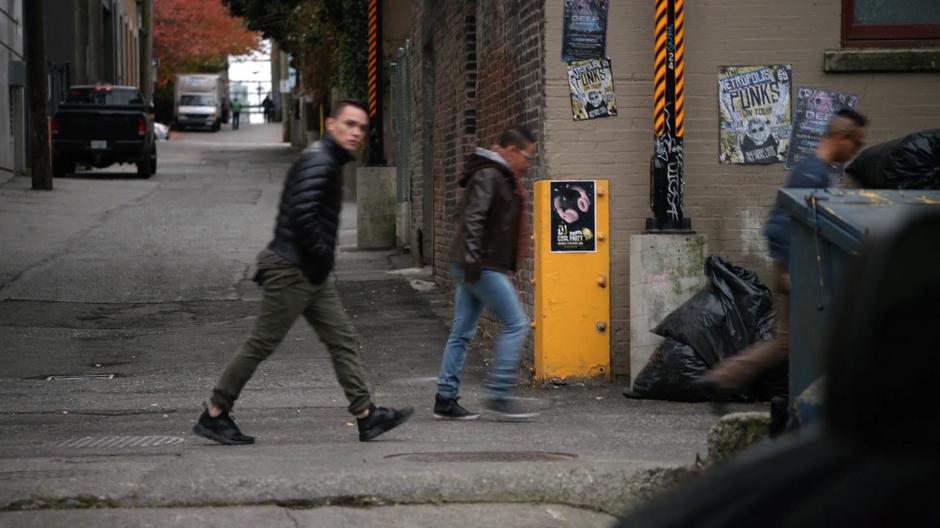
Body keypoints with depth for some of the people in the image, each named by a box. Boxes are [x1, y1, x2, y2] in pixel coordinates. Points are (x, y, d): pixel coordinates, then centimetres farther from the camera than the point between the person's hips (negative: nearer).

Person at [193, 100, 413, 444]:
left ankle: (366, 416, 7)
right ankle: (214, 415, 5)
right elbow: (302, 216, -27)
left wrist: (323, 258, 13)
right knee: (262, 344, -4)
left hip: (312, 274, 10)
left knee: (343, 341, 6)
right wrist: (324, 255, -15)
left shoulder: (330, 162, 17)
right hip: (292, 270, -10)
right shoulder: (318, 161, -16)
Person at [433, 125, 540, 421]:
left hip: (476, 267, 10)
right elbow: (473, 219, -22)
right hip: (484, 268, -10)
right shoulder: (488, 176, -12)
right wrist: (472, 260, -28)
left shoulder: (500, 177, 20)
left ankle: (445, 399, 9)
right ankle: (498, 395, -7)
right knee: (516, 324, -8)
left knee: (462, 333, 8)